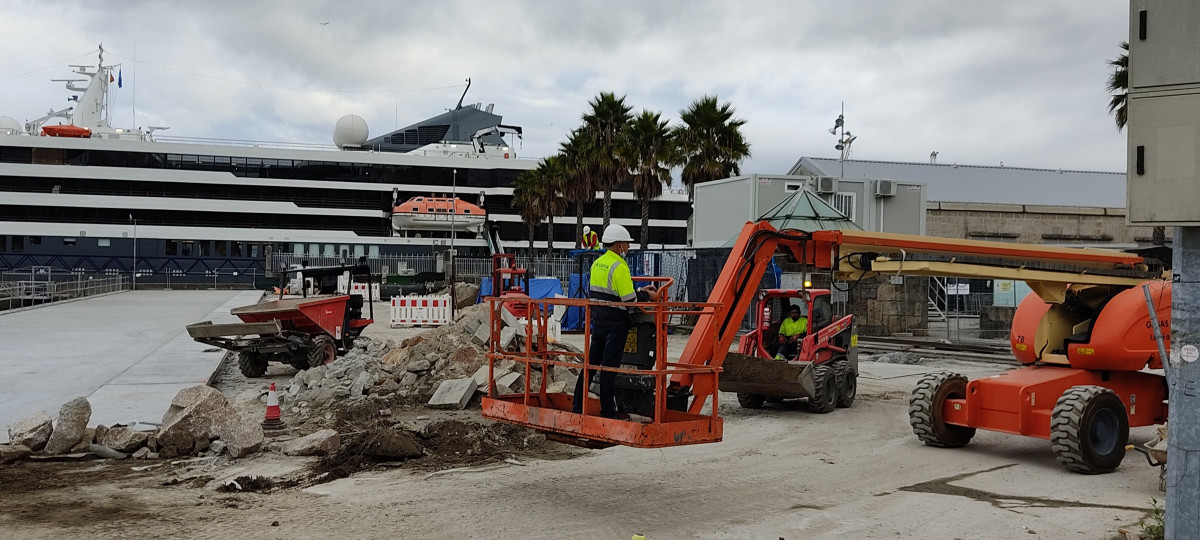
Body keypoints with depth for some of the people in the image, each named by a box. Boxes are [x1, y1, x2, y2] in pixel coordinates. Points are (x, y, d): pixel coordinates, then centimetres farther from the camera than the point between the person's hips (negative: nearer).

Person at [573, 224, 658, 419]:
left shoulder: (597, 264, 11)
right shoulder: (619, 267, -16)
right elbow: (629, 300, -19)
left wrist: (639, 291, 14)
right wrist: (646, 296, -2)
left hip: (598, 321, 8)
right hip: (615, 324, -8)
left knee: (591, 362, 13)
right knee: (609, 367, -3)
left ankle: (578, 405, 18)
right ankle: (607, 411, 4)